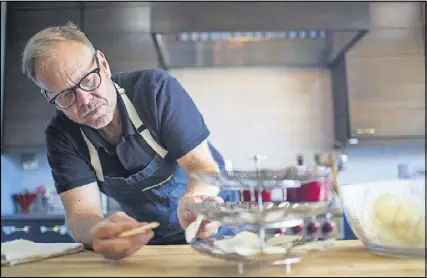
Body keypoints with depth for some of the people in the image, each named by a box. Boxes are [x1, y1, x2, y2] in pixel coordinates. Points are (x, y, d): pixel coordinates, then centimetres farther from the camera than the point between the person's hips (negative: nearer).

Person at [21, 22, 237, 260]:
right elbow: (81, 215, -20)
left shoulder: (156, 88, -20)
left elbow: (203, 166, -22)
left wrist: (194, 199, -45)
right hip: (147, 240, 3)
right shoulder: (61, 136, -12)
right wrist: (98, 233, -45)